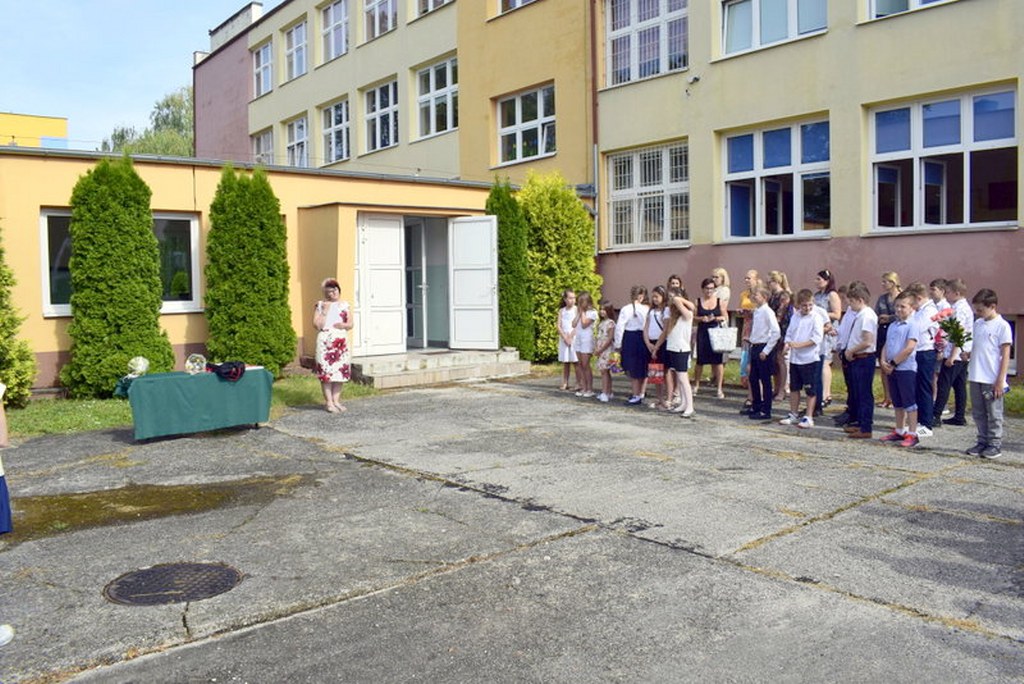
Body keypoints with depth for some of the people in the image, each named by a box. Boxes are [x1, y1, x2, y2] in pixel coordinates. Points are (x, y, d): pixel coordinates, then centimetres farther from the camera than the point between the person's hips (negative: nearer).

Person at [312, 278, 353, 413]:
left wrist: (344, 325, -7)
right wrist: (325, 311, -10)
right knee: (326, 371, -7)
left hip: (342, 341, 3)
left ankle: (336, 400, 13)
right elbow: (317, 325, -5)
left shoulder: (344, 305, 14)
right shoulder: (320, 305, 5)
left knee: (341, 370, 3)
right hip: (325, 341, -3)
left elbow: (350, 324, 14)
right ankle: (329, 402, -1)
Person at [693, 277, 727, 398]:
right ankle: (696, 385, 24)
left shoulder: (720, 301, 4)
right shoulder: (698, 302, 3)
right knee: (700, 360, 5)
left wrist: (716, 318, -13)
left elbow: (725, 317, 6)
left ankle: (719, 389, 7)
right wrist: (701, 319, -15)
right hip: (702, 333, 0)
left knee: (718, 360, -1)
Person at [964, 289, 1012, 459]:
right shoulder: (978, 323, 11)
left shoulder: (1002, 326, -9)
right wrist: (968, 355, -2)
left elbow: (1005, 355, -10)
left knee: (994, 414, 3)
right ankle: (983, 441, 21)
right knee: (978, 413, 12)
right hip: (975, 377, 7)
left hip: (992, 380, -6)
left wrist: (1000, 380, -13)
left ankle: (995, 444, 11)